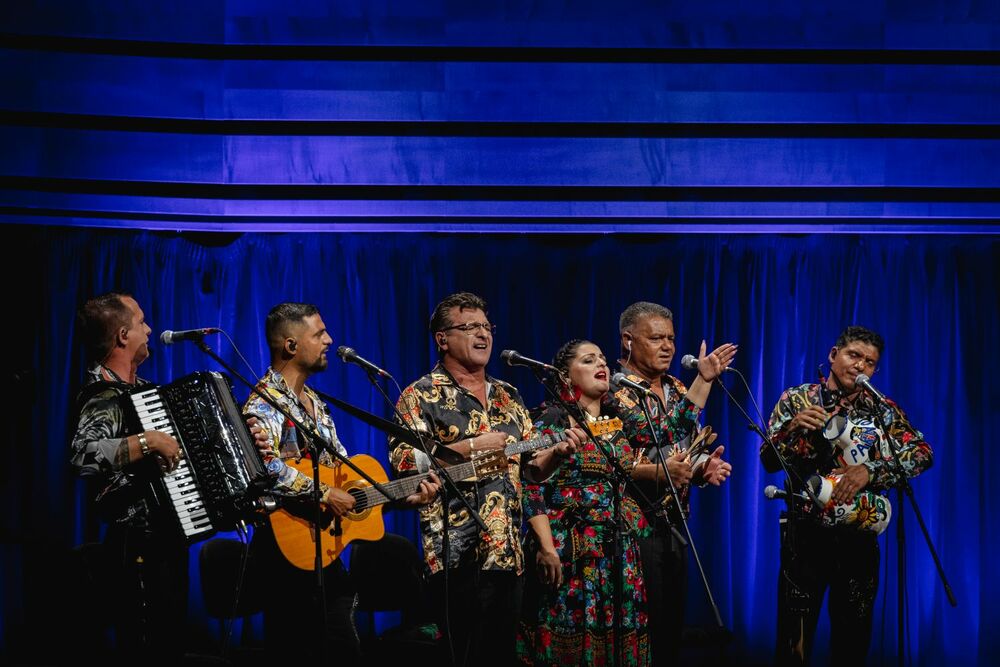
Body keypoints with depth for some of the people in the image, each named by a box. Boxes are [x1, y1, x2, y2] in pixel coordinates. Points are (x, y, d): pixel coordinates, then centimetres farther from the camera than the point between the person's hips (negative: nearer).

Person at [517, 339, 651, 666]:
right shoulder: (552, 418, -3)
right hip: (572, 551, -6)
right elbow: (530, 485, -12)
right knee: (571, 638, -6)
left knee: (618, 637, 5)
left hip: (620, 554, 6)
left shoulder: (617, 421, 17)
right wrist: (548, 549, -19)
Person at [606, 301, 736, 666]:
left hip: (674, 525, 7)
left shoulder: (676, 389, 13)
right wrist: (655, 472, -26)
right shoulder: (611, 391, -9)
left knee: (671, 626, 9)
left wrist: (705, 466, -3)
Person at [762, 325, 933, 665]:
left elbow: (923, 453, -8)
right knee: (794, 640, -1)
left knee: (853, 637, 9)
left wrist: (870, 470, -22)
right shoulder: (796, 399, 2)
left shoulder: (883, 410, 5)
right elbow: (768, 461, -4)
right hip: (806, 533, -2)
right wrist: (792, 428, -23)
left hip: (859, 537, 2)